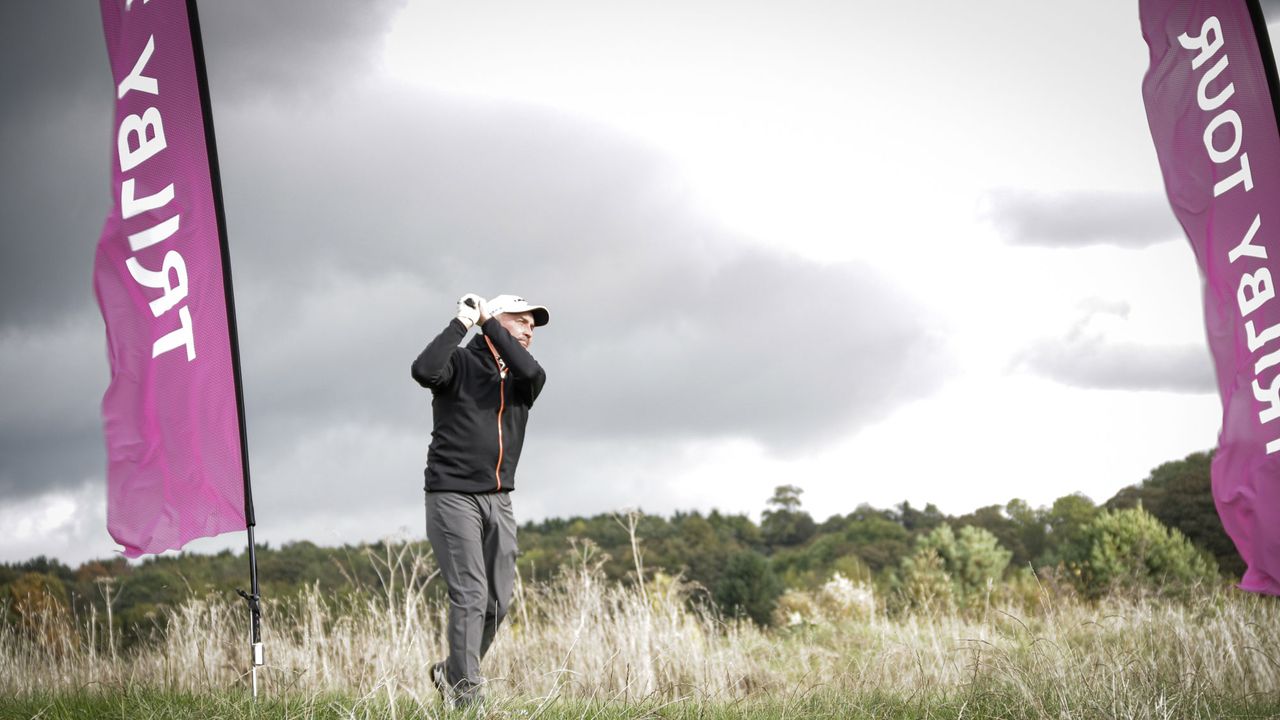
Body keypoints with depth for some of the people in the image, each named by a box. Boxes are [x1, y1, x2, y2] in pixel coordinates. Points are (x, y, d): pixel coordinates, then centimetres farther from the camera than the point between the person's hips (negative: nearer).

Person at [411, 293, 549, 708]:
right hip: (453, 496, -6)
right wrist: (462, 323, -16)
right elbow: (424, 370, -24)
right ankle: (465, 695, -9)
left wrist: (487, 323, -10)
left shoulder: (519, 377, 13)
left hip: (499, 501, 6)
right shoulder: (461, 363, -2)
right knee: (470, 595, -12)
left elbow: (534, 373, -12)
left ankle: (453, 673, 26)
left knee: (498, 601, 6)